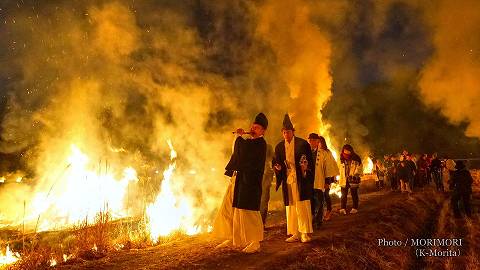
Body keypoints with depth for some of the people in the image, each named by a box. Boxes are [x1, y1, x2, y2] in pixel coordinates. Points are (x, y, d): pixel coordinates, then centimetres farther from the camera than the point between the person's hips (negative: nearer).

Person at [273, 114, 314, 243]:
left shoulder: (302, 143, -2)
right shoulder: (279, 147, 9)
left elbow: (310, 160, 0)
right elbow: (275, 162, 15)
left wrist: (305, 167, -20)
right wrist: (277, 167, -7)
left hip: (301, 179, -4)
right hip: (287, 180, 4)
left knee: (302, 206, -4)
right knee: (290, 207, 7)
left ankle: (305, 233, 4)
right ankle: (295, 233, 15)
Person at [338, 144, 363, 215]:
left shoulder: (356, 158, -6)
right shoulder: (342, 159, 7)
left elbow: (359, 168, -3)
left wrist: (355, 175, -13)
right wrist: (341, 179, 7)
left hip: (353, 180, -3)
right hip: (344, 180, 3)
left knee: (354, 194, 8)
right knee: (343, 195, 2)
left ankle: (355, 208, 19)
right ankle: (343, 208, 7)